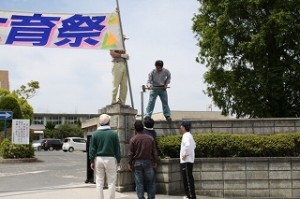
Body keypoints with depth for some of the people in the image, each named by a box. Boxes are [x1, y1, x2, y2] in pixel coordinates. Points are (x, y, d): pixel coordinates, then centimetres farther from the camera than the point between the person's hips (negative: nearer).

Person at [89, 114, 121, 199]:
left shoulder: (95, 134, -1)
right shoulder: (114, 134, -5)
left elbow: (92, 149, 1)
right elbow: (117, 148, 0)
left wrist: (92, 161, 7)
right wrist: (118, 160, 9)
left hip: (98, 159, 2)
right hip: (110, 159, -2)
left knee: (99, 182, 9)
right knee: (111, 182, 5)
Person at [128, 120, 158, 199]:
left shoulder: (133, 139, -8)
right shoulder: (150, 138, 0)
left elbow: (130, 153, -5)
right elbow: (154, 152, 5)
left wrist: (129, 164, 4)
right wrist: (155, 162, 14)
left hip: (137, 163, -1)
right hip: (148, 162, 2)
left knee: (139, 183, 3)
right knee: (150, 182, 11)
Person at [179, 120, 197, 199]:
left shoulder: (186, 136, -15)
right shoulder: (189, 135, 17)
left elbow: (188, 145, -33)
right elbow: (194, 145, 31)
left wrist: (186, 154, -23)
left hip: (186, 161, -10)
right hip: (187, 161, 10)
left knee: (188, 179, -8)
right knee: (186, 178, 15)